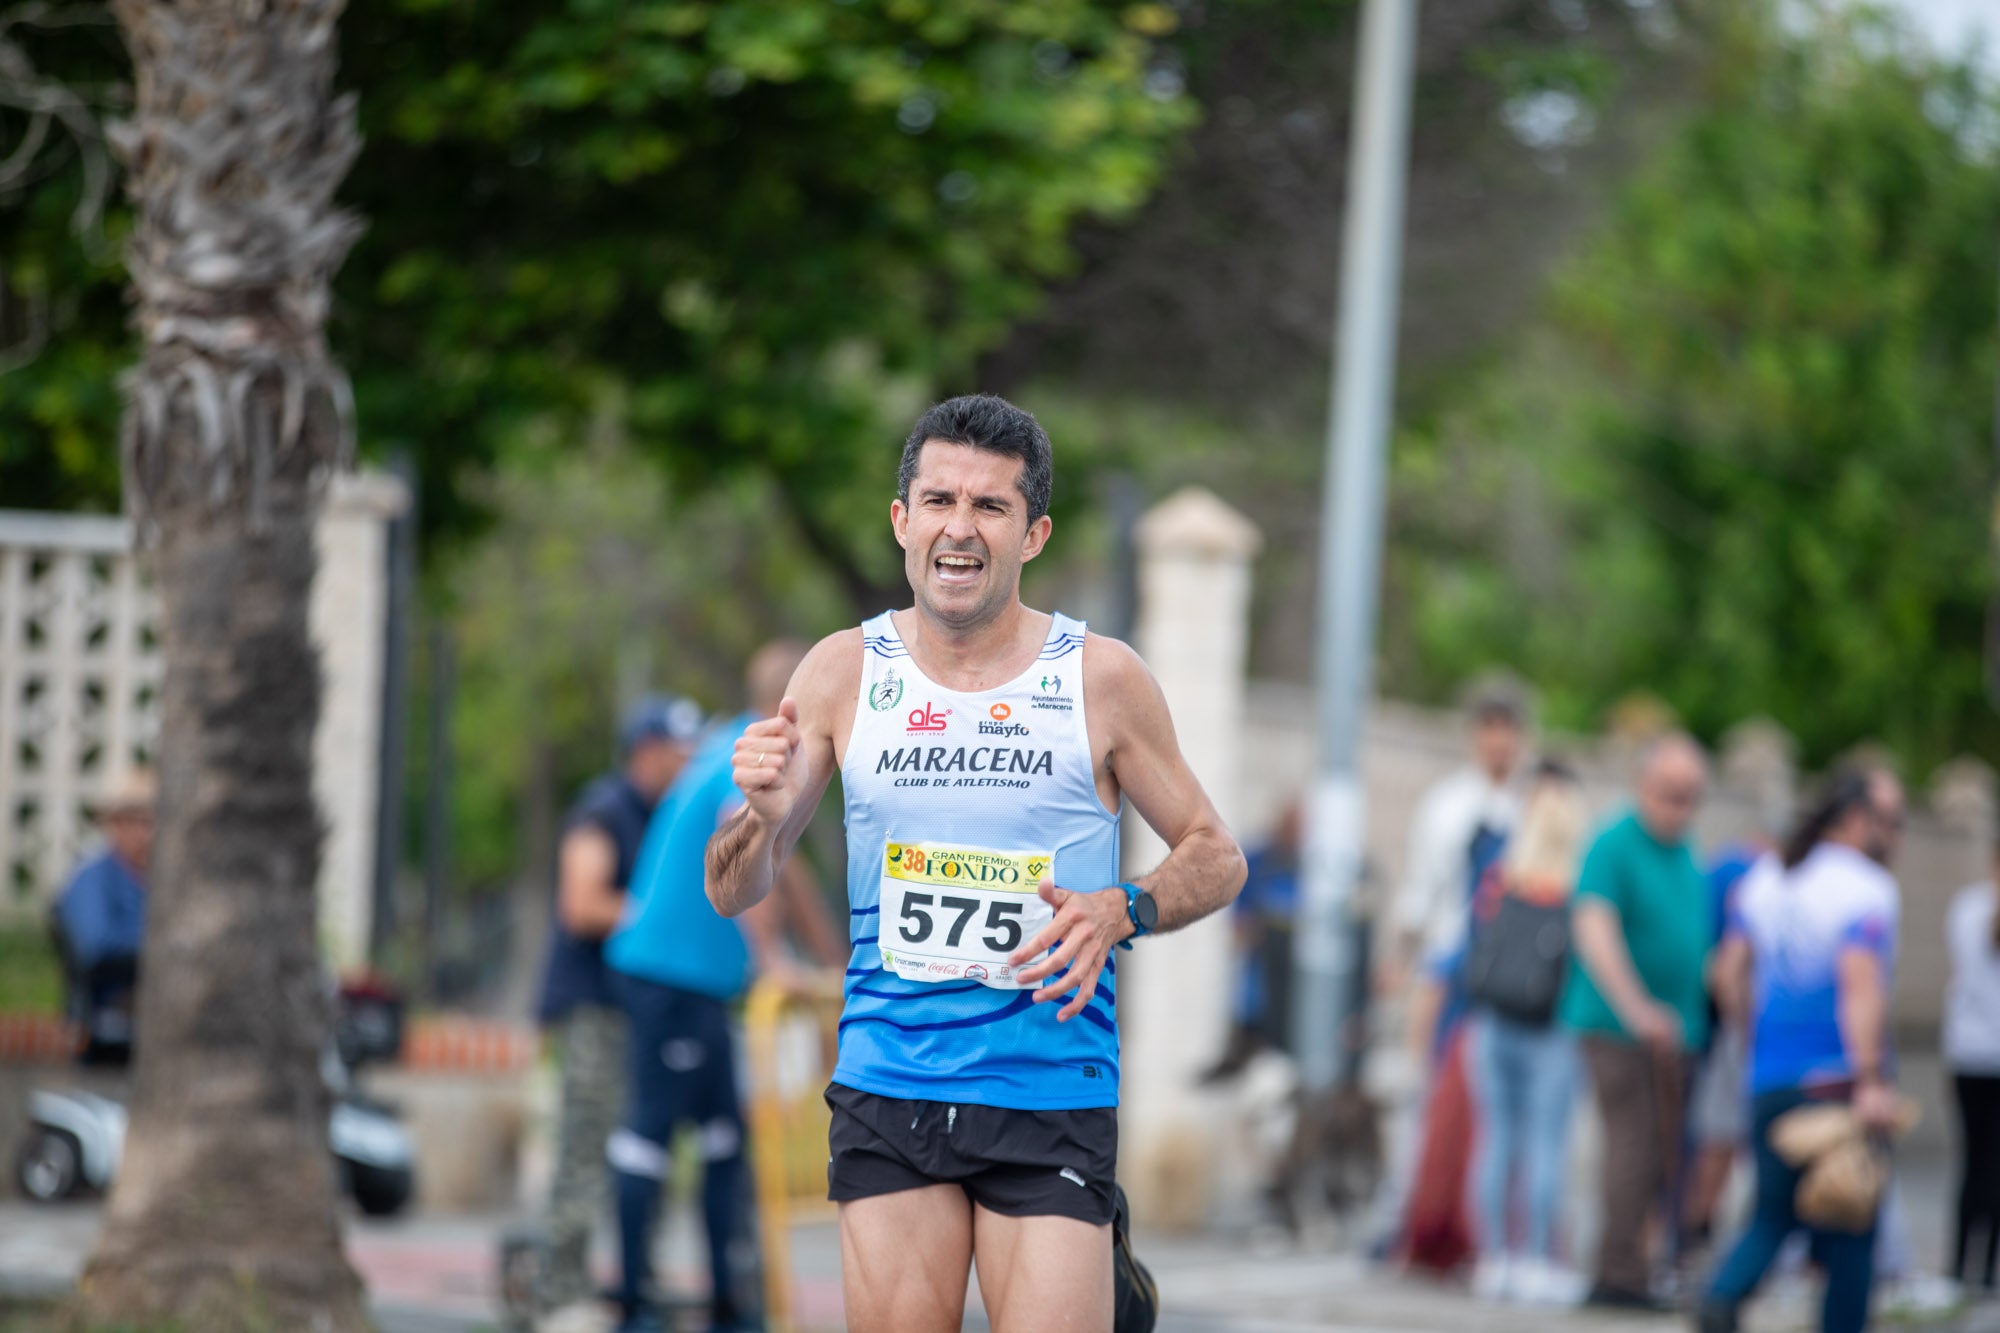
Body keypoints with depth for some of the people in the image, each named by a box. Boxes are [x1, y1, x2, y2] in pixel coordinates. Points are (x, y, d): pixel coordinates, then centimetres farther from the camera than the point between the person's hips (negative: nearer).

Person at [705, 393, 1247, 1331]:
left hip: (1049, 1094, -2)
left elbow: (1217, 858, 8)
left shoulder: (1101, 679, -1)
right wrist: (764, 817, -15)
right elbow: (733, 895, 7)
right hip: (886, 1088, 2)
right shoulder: (844, 672, 4)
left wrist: (1118, 913, -12)